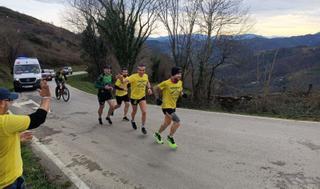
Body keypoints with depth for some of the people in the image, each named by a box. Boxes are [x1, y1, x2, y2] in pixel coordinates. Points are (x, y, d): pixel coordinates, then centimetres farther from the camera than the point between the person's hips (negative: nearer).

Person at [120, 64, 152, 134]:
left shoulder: (146, 76, -7)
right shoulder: (133, 77, -24)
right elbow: (125, 80, -42)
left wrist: (149, 88, -2)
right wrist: (122, 79, -65)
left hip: (142, 97, 3)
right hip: (134, 97, -3)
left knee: (144, 112, -10)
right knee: (134, 111, 18)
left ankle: (143, 127, 8)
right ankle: (133, 121, 52)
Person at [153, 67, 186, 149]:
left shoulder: (180, 83, -1)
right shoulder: (166, 83, -20)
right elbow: (157, 88, -5)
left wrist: (182, 94, -7)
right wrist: (158, 98, -12)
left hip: (173, 106, 8)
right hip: (166, 106, -8)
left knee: (167, 122, 21)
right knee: (177, 122, -16)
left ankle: (157, 134, 45)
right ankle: (170, 137, 8)